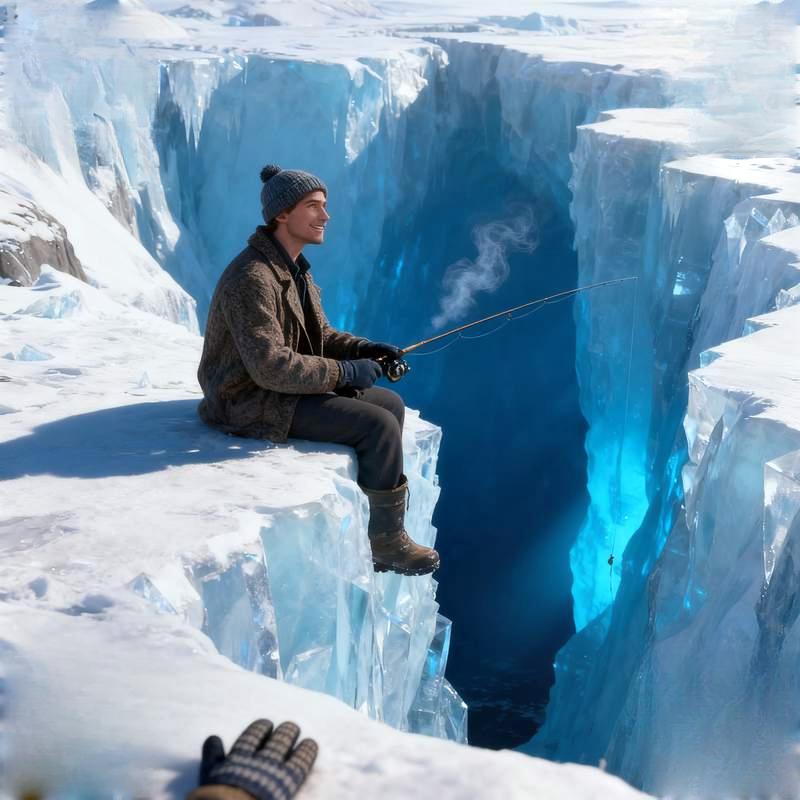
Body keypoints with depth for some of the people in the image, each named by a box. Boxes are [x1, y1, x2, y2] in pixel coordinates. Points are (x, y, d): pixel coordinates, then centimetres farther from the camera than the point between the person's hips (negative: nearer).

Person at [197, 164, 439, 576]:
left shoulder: (293, 268, 7)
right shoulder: (252, 279, -26)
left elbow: (319, 335, 14)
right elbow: (271, 367, -31)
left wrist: (366, 349, -5)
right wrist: (345, 373, -22)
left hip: (282, 387, 10)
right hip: (254, 403, -10)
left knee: (391, 404, 8)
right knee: (378, 426, -16)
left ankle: (380, 523, 12)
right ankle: (389, 542, 0)